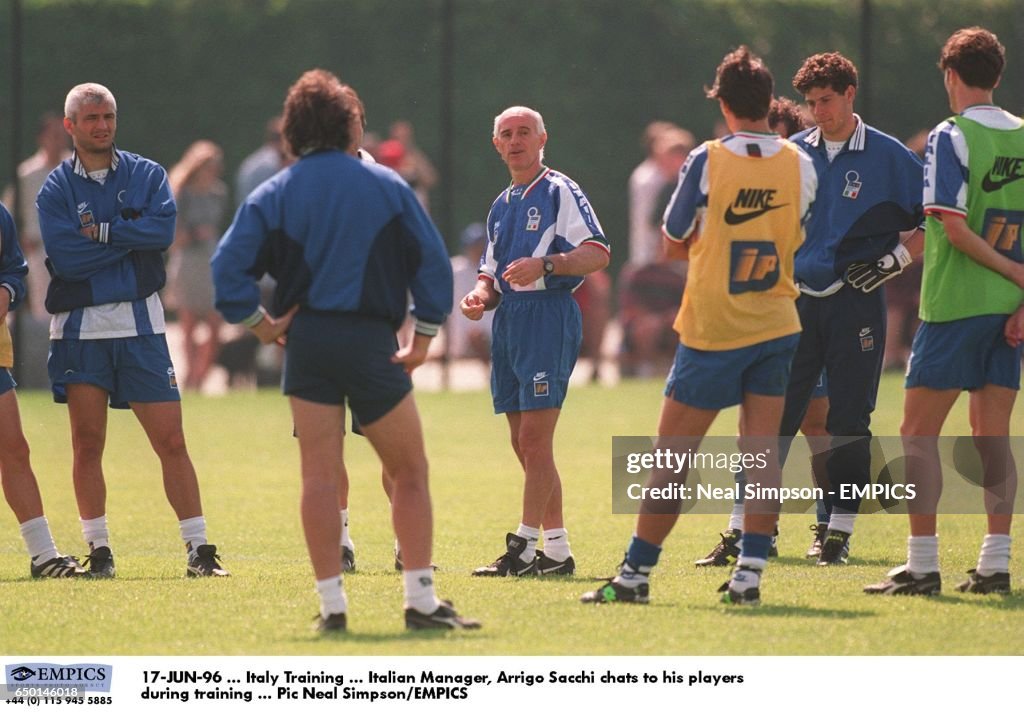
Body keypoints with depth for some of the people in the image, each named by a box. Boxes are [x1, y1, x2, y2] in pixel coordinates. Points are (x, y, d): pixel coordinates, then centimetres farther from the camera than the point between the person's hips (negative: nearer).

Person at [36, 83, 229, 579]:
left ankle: (199, 548, -2)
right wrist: (130, 237, -8)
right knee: (87, 444, 1)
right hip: (80, 328, 0)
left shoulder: (147, 175, 7)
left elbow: (163, 229, -11)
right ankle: (98, 551, 10)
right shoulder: (55, 189, 3)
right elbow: (64, 256, -12)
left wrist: (100, 232, -12)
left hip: (140, 324, 0)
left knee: (171, 441, -3)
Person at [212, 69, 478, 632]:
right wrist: (423, 339, 8)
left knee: (319, 476, 4)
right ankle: (420, 600, -2)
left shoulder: (273, 195, 2)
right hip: (372, 342, -1)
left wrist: (261, 324, 3)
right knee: (409, 473, 5)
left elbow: (228, 265, -7)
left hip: (307, 343, 1)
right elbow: (433, 261, 3)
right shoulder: (385, 185, 2)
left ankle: (331, 603, -1)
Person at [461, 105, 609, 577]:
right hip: (507, 321, 9)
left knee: (534, 440, -11)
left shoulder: (560, 192, -3)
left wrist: (544, 264, -25)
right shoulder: (501, 206, 21)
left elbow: (598, 253, -12)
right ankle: (556, 550, 12)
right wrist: (480, 296, 3)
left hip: (548, 314, -8)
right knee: (524, 444, 8)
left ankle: (524, 548, -10)